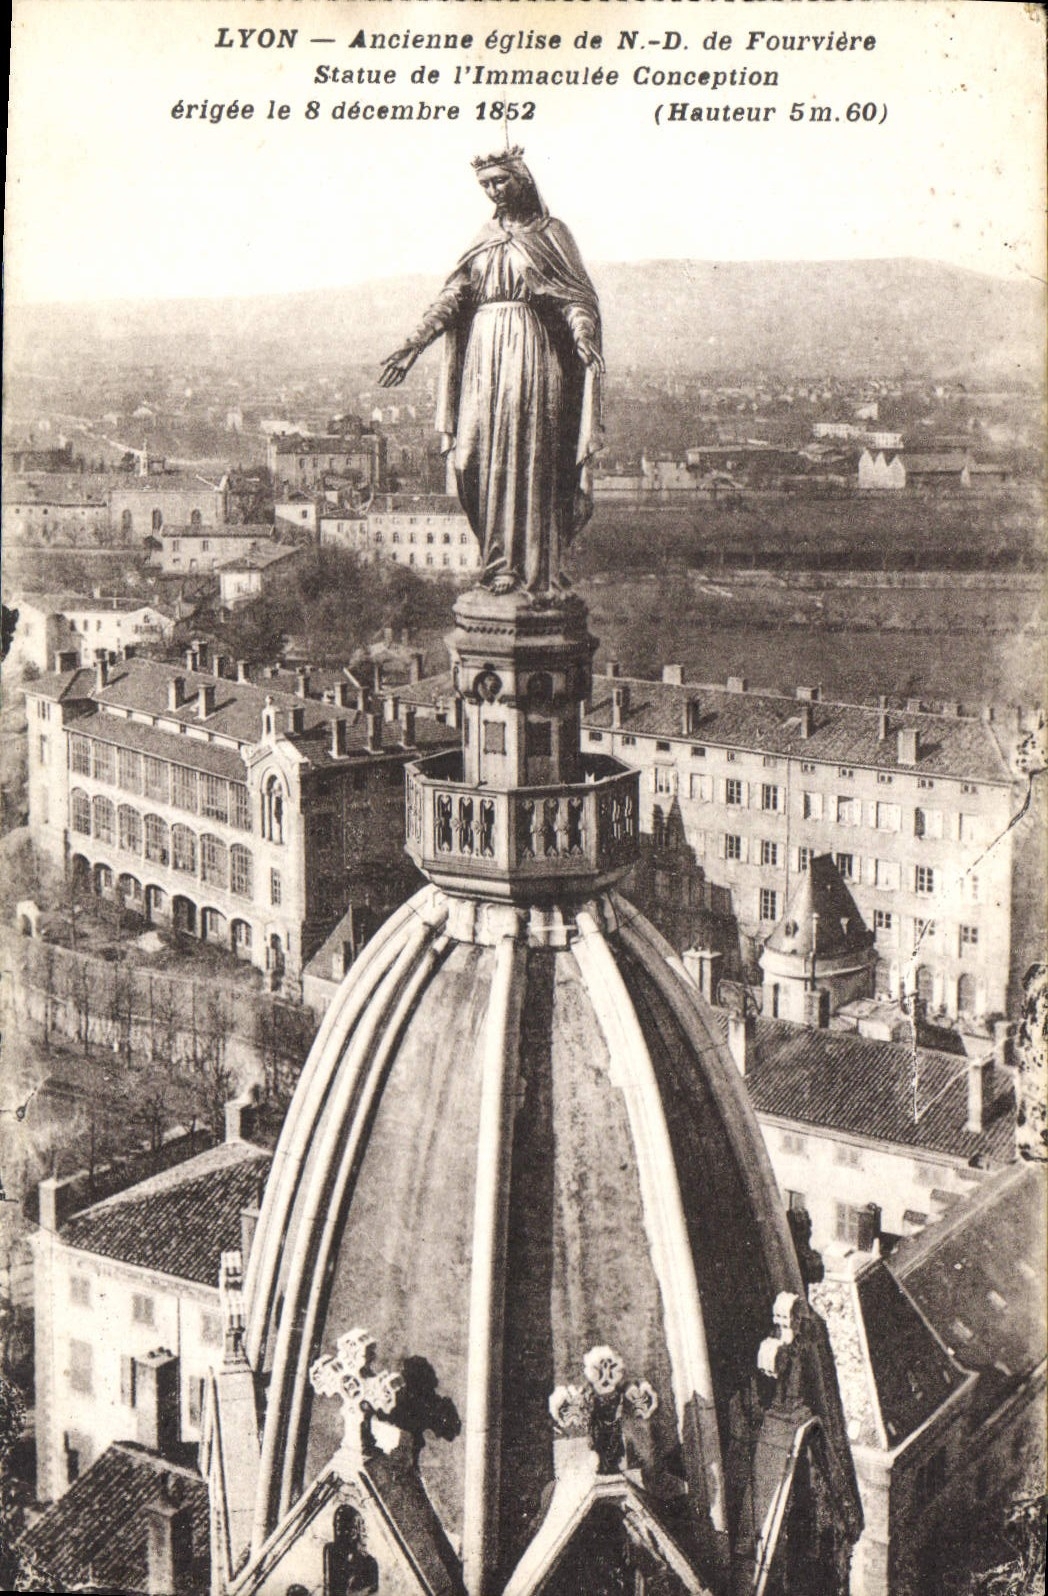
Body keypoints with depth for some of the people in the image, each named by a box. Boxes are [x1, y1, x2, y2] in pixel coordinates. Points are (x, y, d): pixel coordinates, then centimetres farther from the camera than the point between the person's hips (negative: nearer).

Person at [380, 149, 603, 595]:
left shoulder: (550, 232, 5)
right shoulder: (484, 239, 17)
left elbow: (575, 297, -4)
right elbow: (451, 298, 12)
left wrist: (584, 339, -23)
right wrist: (414, 345, 1)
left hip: (533, 350, -4)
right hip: (485, 351, 4)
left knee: (533, 454, -8)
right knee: (487, 455, -2)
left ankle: (539, 568, -5)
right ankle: (500, 566, 1)